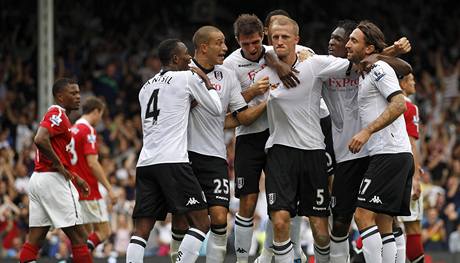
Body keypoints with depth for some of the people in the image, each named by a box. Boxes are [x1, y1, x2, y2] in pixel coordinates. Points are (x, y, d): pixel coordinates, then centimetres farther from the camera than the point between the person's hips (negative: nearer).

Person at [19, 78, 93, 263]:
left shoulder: (55, 115, 22)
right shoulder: (57, 114, -9)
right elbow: (40, 140, -27)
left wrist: (75, 178, 25)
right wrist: (59, 165, -18)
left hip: (38, 179, 10)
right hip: (53, 179, -10)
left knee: (34, 240, 4)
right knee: (79, 237, -5)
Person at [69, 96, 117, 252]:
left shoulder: (72, 130, 15)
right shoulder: (88, 131, -12)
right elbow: (92, 163, -19)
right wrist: (109, 188, -17)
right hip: (90, 192, -9)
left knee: (87, 234, 13)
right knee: (104, 232, -6)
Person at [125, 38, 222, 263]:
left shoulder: (146, 87, 23)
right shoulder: (188, 77, 3)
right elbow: (216, 109, 10)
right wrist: (207, 83, 24)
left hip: (145, 162, 7)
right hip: (172, 162, -7)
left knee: (141, 230, 4)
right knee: (201, 223, -2)